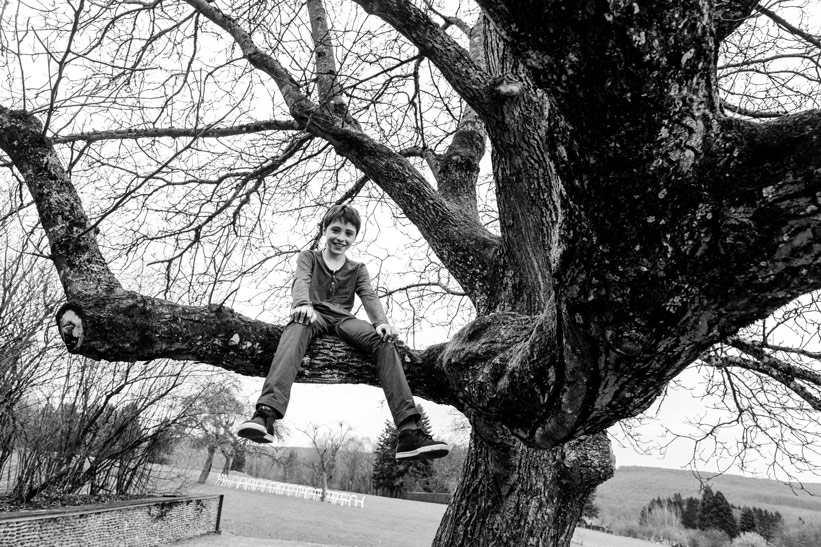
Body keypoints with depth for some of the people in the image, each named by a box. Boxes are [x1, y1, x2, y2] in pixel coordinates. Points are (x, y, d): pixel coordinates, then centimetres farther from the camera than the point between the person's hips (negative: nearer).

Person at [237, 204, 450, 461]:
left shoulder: (358, 269, 25)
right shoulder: (308, 257, 19)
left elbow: (369, 297, 7)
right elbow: (300, 282, -3)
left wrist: (381, 322, -17)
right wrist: (304, 303, -29)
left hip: (343, 319, 2)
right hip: (313, 315, -2)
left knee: (384, 341, -28)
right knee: (296, 329, -40)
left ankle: (408, 432, -41)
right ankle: (266, 414, -60)